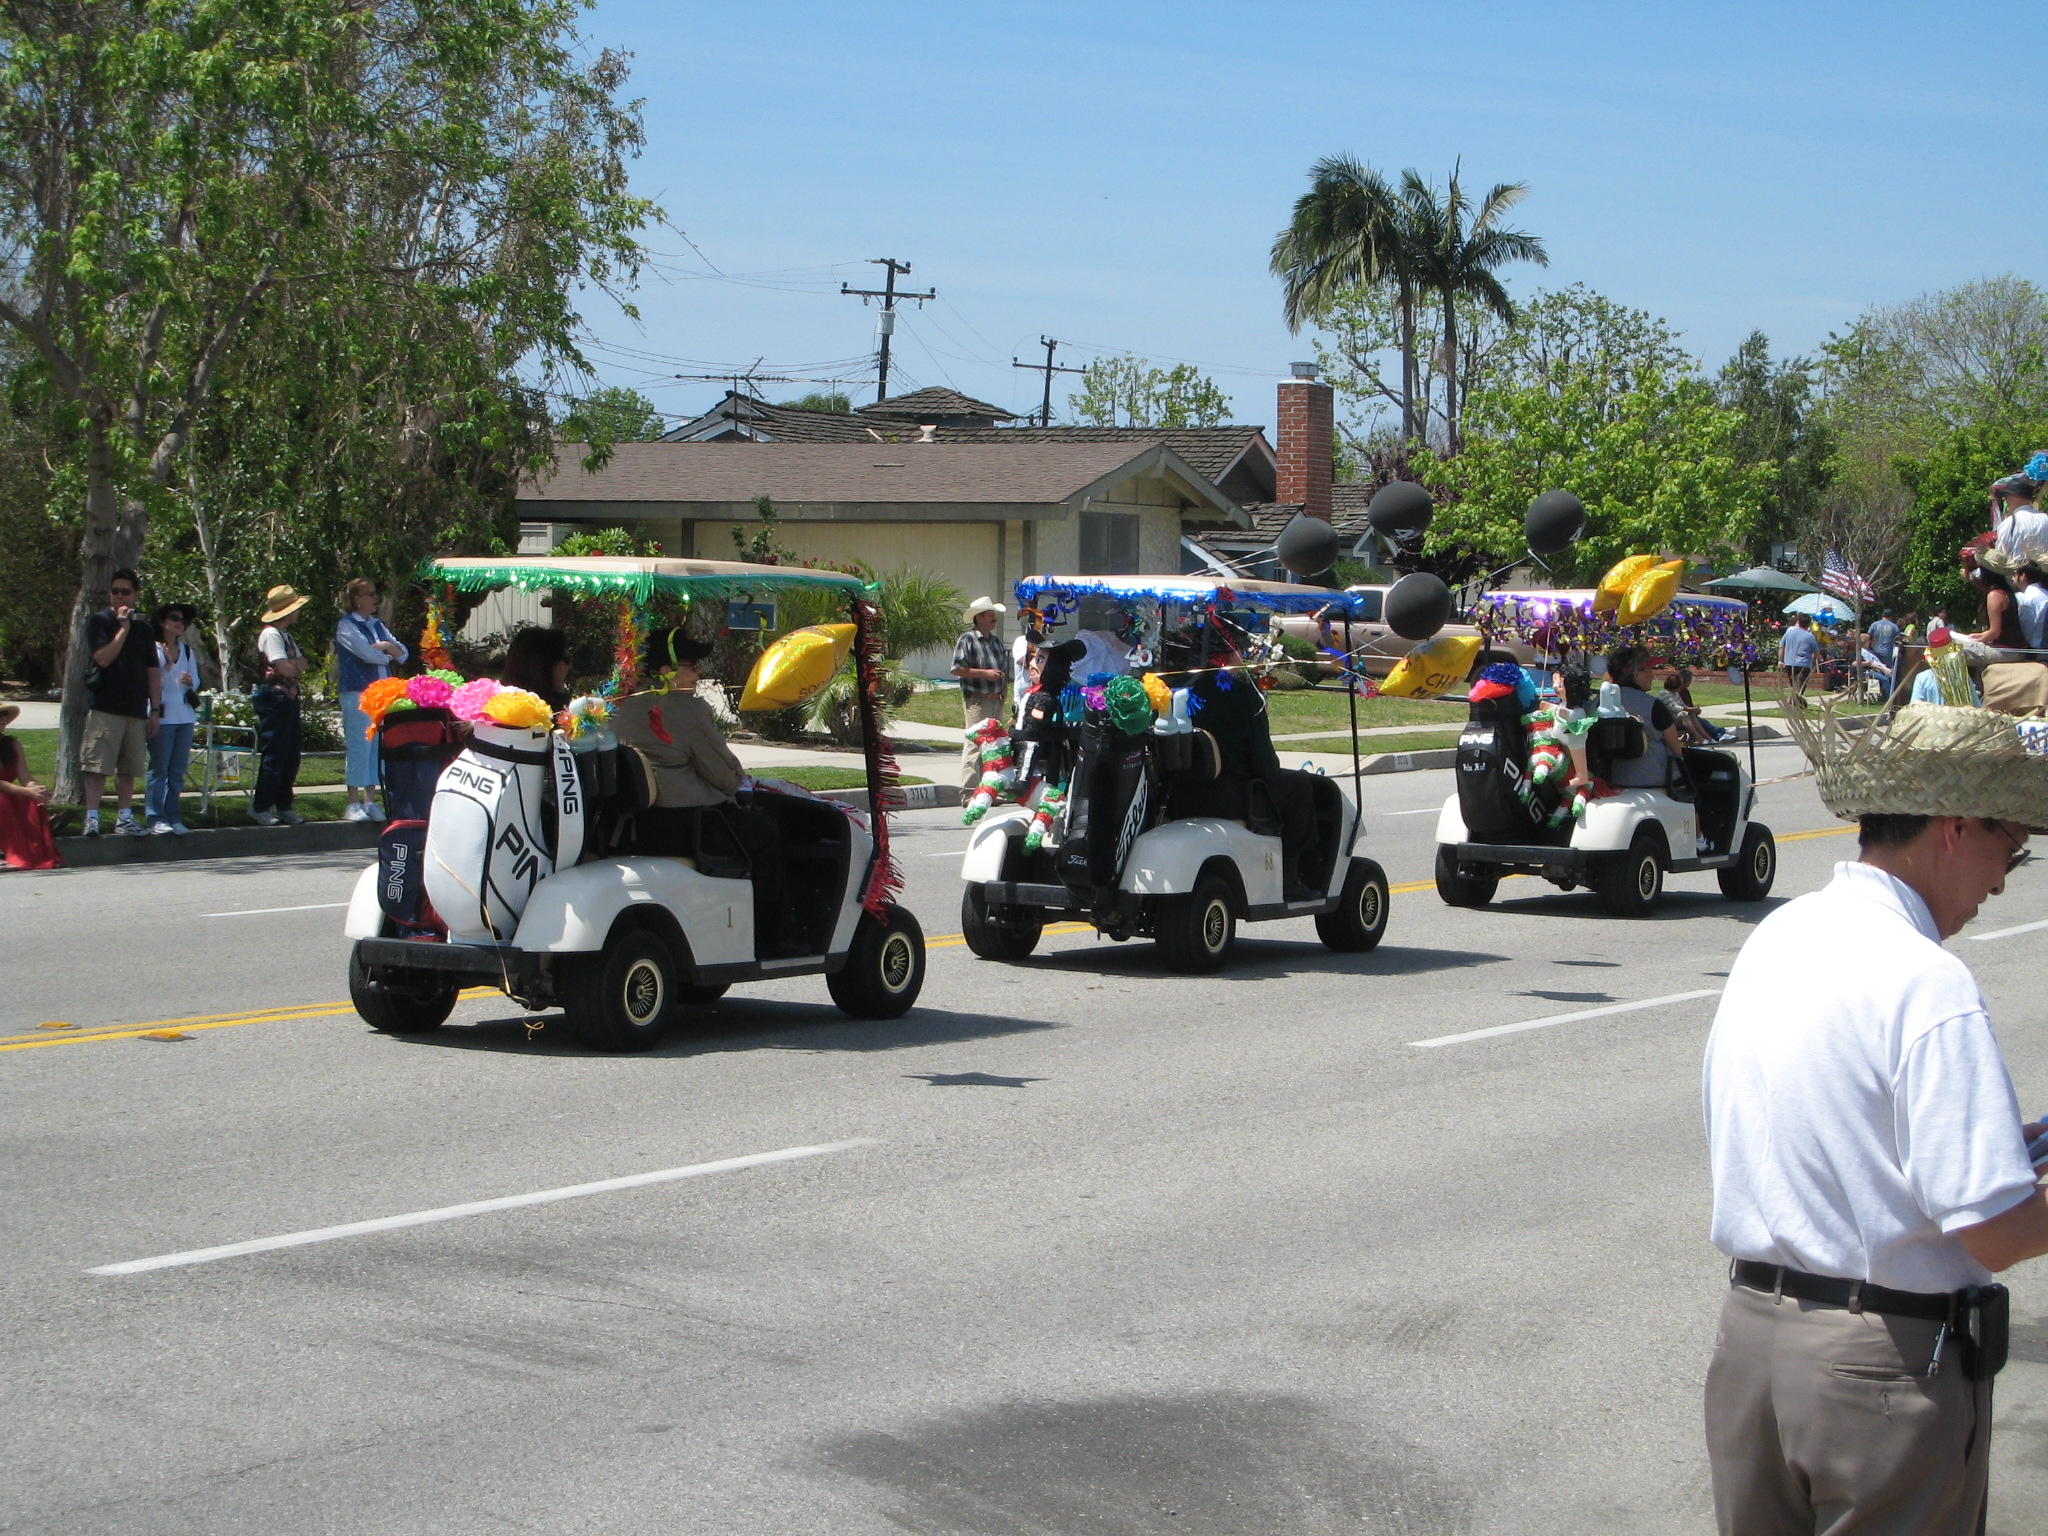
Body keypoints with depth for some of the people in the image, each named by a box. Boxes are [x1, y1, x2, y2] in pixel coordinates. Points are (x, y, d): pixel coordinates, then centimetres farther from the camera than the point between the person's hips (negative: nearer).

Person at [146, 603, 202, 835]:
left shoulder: (187, 651, 16)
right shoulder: (154, 649, -2)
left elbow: (196, 683, 18)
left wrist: (190, 682, -4)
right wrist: (166, 664, -17)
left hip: (185, 717, 6)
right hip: (163, 717, -6)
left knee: (178, 771, 6)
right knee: (159, 769, -7)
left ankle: (173, 817, 9)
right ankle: (156, 819, -8)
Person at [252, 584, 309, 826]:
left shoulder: (287, 635, 20)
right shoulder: (271, 634, -11)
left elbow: (301, 664, 11)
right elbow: (284, 668, -19)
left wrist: (293, 666, -10)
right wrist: (296, 667, 1)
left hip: (290, 698, 10)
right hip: (274, 698, -10)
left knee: (292, 755, 9)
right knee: (274, 756, -8)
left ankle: (283, 806, 15)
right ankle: (261, 808, -3)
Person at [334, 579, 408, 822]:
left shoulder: (377, 625, 20)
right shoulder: (346, 625, -2)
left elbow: (403, 653, 14)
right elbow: (366, 653, -14)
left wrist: (386, 646, -5)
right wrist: (388, 655, 4)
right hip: (357, 692, -7)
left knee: (377, 747, 5)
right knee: (358, 746, -7)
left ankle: (370, 801, 11)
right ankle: (354, 804, -3)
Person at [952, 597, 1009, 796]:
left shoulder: (996, 642, 18)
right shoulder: (967, 640, -6)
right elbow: (957, 669, -14)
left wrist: (1002, 693, 17)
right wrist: (984, 673, -18)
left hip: (995, 701, 8)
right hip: (977, 700, -8)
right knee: (975, 744, -11)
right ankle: (969, 793, -11)